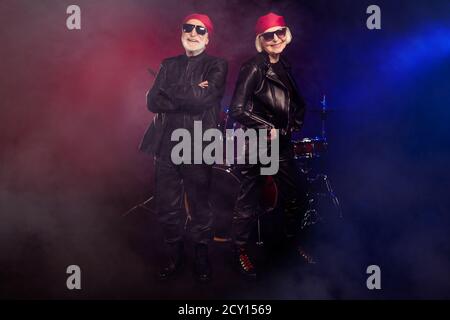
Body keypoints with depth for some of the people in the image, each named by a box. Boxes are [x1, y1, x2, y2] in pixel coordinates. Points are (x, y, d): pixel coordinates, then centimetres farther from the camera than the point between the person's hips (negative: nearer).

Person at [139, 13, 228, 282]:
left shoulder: (217, 66, 2)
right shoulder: (169, 65, 14)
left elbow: (205, 98, -16)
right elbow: (153, 102, 1)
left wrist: (171, 92, -5)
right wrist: (190, 96, -10)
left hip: (197, 148, -3)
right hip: (166, 146, 4)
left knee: (200, 209, 6)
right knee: (167, 209, 8)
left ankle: (202, 259, 25)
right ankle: (176, 257, 27)